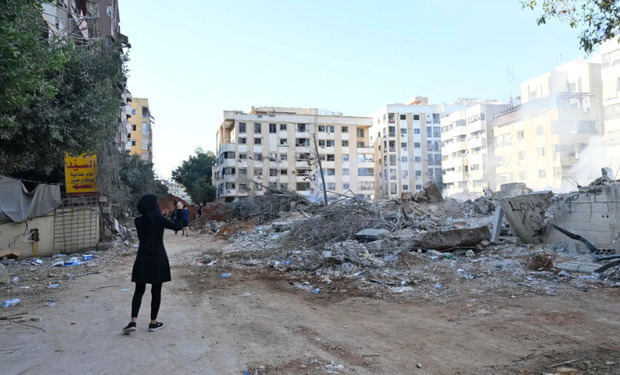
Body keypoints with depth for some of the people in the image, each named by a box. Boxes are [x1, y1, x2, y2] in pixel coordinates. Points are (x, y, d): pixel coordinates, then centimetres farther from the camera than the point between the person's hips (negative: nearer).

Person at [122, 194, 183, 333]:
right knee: (156, 291, 8)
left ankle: (133, 321, 1)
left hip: (143, 259, 3)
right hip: (158, 259, -3)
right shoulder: (159, 219, -13)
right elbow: (177, 226, -3)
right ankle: (153, 323, 16)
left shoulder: (138, 221, -1)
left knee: (139, 291, 13)